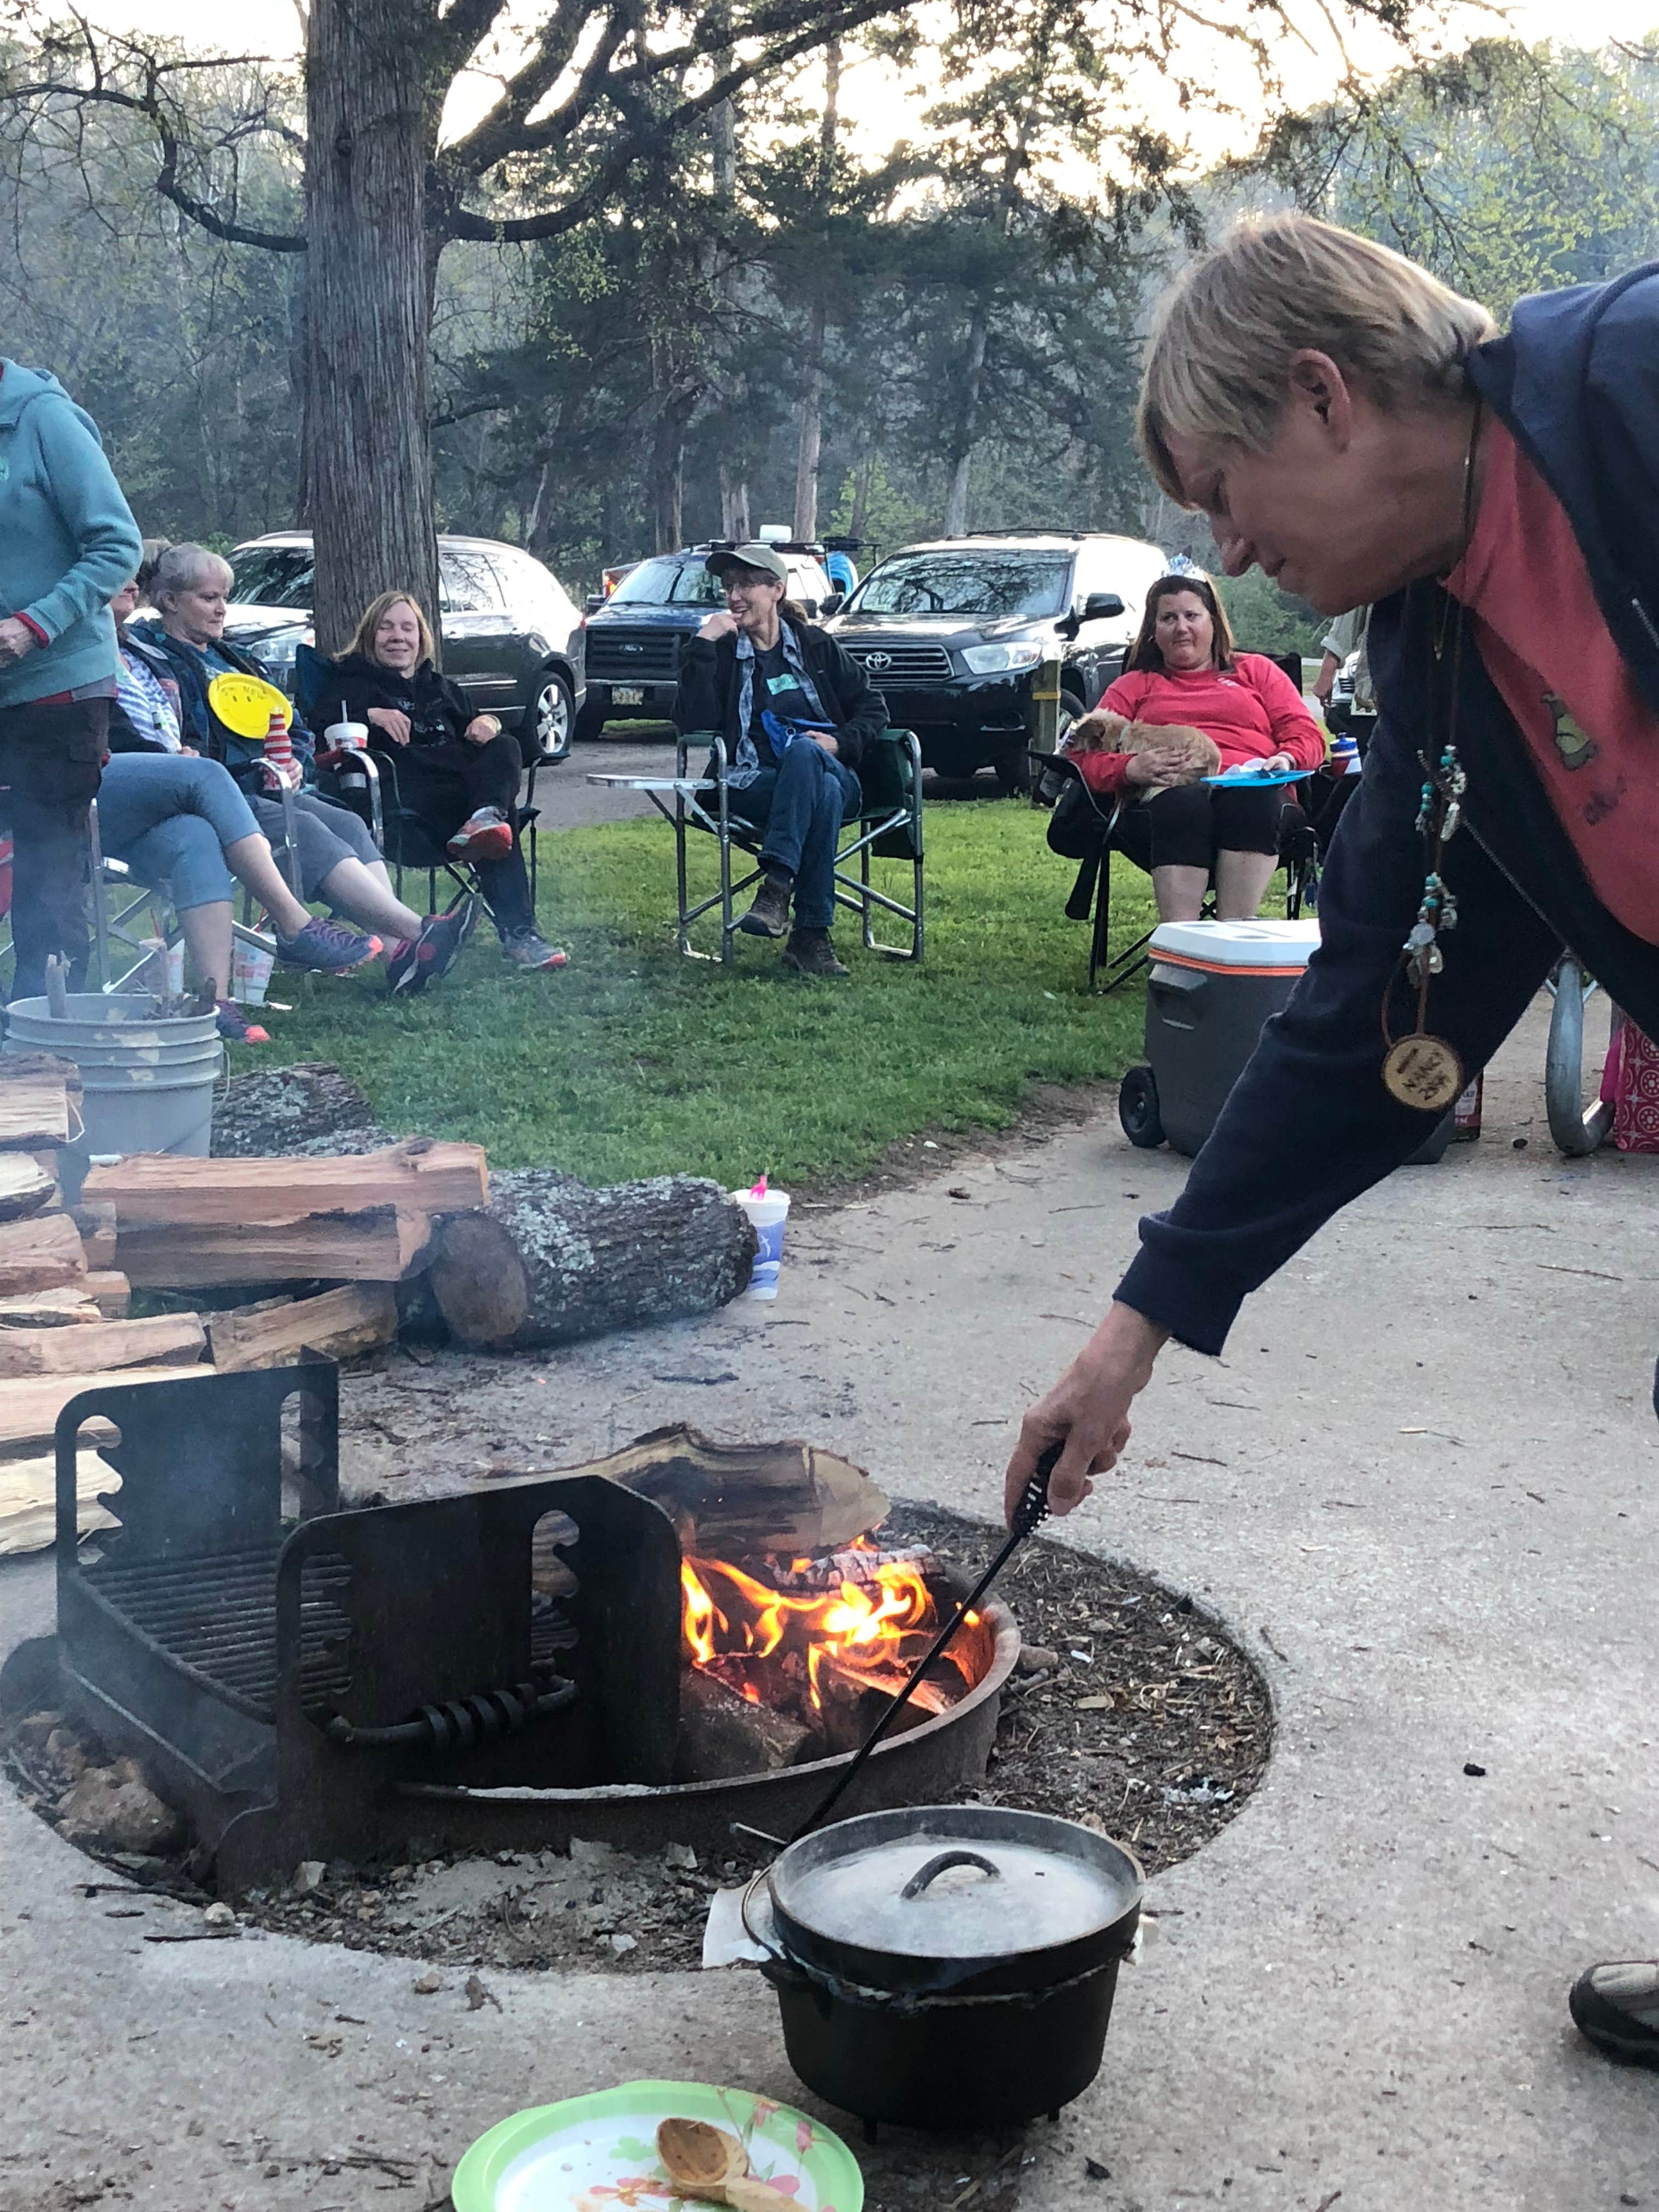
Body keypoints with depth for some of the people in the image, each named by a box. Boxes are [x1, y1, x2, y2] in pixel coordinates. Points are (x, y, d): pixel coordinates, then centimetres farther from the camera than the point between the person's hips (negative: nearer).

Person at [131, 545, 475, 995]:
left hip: (265, 789, 8)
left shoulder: (230, 659, 28)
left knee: (348, 823, -19)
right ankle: (416, 931, -45)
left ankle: (399, 954, -39)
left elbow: (296, 732, 28)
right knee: (305, 830, -30)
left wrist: (288, 760, 4)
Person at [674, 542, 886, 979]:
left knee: (803, 751, -36)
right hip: (754, 790, -1)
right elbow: (692, 722, -7)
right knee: (824, 795, -36)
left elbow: (873, 708, 14)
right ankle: (812, 936, -44)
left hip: (834, 774, 1)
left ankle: (776, 889, -46)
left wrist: (840, 743, -6)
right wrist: (702, 646, -9)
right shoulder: (722, 653, 10)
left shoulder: (814, 644, 15)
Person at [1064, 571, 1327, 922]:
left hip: (1250, 790, 1)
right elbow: (1088, 757, 16)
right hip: (1165, 796, 0)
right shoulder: (1134, 686, 31)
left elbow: (1308, 737, 19)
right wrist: (1131, 768, -8)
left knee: (1252, 800, -39)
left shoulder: (1257, 670, 31)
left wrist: (1285, 760, -6)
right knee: (1182, 803, -40)